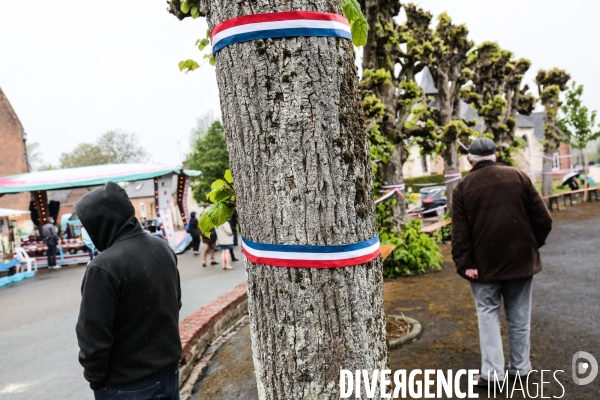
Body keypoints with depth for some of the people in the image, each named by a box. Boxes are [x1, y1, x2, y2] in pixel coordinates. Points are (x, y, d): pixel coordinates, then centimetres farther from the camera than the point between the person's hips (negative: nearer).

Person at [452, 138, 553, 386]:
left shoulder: (463, 188, -4)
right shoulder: (518, 177, 0)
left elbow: (459, 233, -9)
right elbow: (543, 219, 0)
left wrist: (464, 264, -6)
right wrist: (533, 245, 13)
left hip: (484, 264, -2)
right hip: (521, 259, 2)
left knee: (488, 314, 9)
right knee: (519, 316, 14)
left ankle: (492, 371, 5)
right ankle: (520, 366, 24)